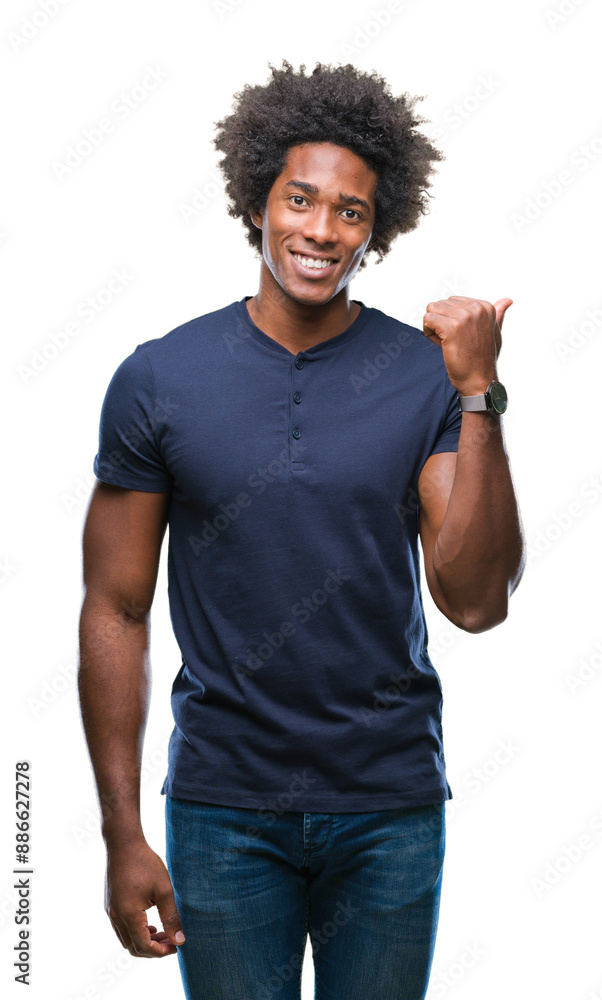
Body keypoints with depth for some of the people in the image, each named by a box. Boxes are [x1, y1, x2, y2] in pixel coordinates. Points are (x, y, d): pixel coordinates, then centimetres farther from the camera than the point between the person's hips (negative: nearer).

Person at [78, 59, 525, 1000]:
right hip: (222, 808, 0)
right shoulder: (158, 378, -5)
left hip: (390, 809, 1)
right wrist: (123, 835, -4)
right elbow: (115, 613, -2)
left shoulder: (429, 377, -5)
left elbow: (476, 602, -11)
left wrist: (479, 395, -19)